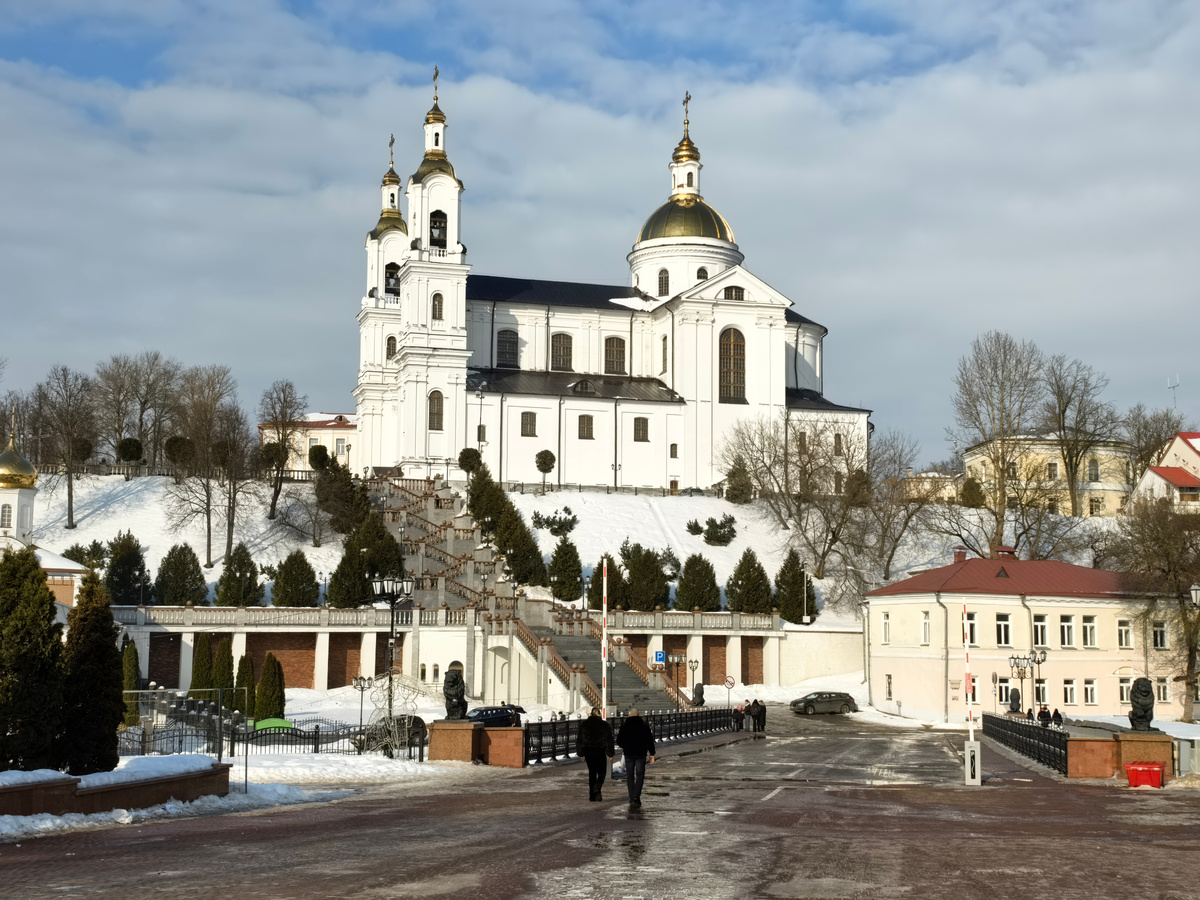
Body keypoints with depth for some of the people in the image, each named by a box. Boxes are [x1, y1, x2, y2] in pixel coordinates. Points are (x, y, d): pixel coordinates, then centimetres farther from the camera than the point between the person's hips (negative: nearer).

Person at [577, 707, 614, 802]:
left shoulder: (584, 724, 4)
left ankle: (592, 795, 7)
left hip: (588, 751, 2)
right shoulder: (605, 725, -2)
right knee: (602, 772, 8)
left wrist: (581, 754, 10)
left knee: (592, 772, 10)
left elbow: (581, 739, 5)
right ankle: (597, 788, -21)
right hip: (600, 751, -2)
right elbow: (608, 740, -2)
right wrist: (610, 754, 2)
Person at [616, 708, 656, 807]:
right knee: (640, 775, 5)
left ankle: (632, 799, 5)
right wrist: (652, 754, 1)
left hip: (629, 754, 1)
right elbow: (650, 741, -2)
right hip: (641, 754, -1)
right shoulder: (644, 725, -1)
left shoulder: (624, 725, 0)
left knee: (630, 776, 8)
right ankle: (636, 796, -13)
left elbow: (619, 741, 3)